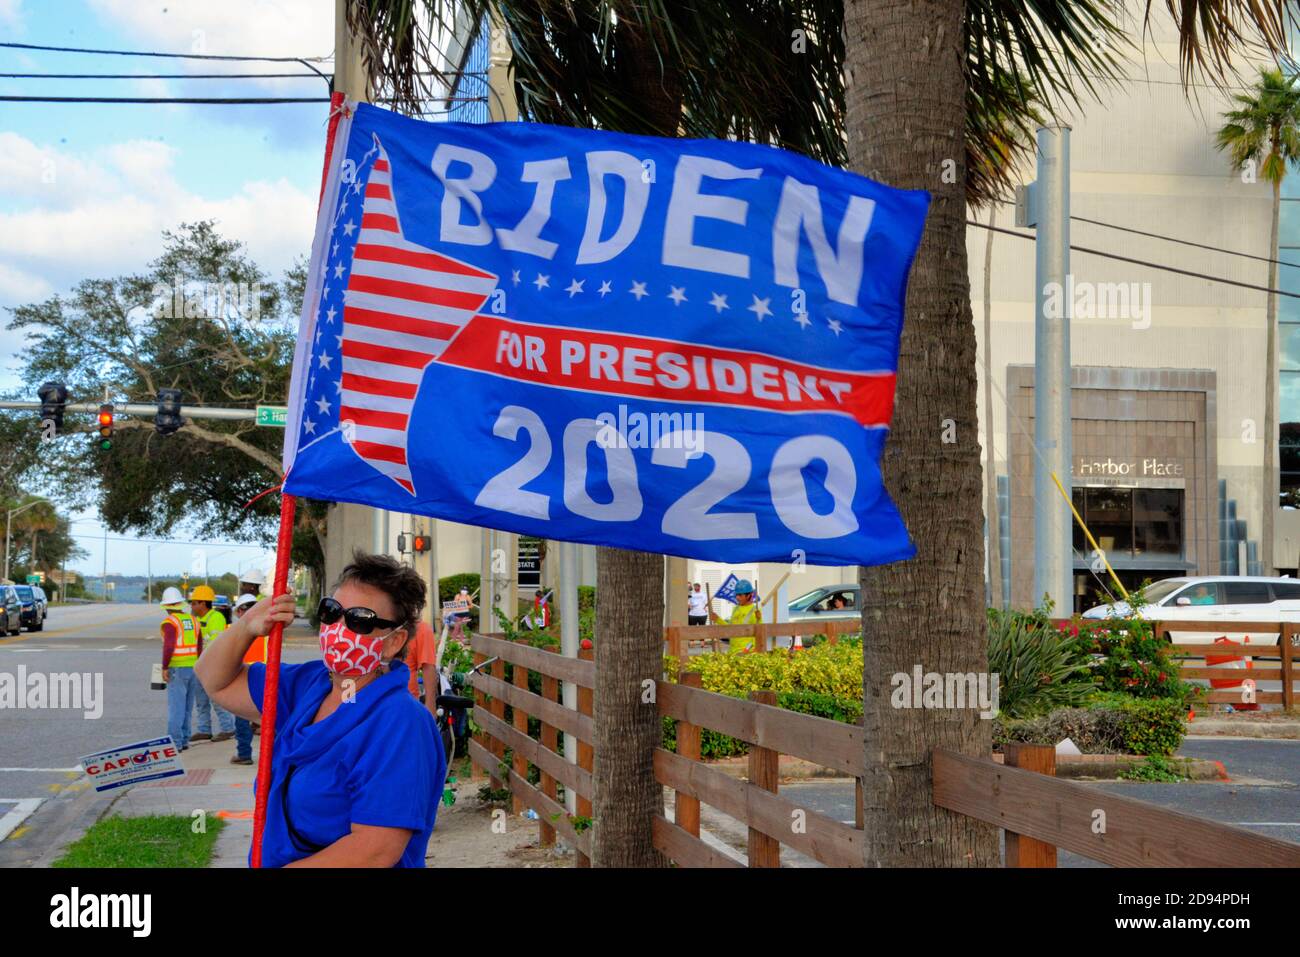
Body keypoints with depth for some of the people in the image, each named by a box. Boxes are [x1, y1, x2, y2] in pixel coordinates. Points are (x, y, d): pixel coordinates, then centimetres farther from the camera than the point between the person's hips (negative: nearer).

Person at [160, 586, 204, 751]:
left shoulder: (169, 622, -10)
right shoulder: (193, 620, 10)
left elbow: (169, 646, -20)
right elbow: (200, 646, 12)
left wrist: (164, 667, -14)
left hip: (177, 669, -6)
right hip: (193, 668, 6)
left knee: (176, 705, -6)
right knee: (187, 706, 14)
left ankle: (175, 742, -8)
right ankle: (184, 740, 17)